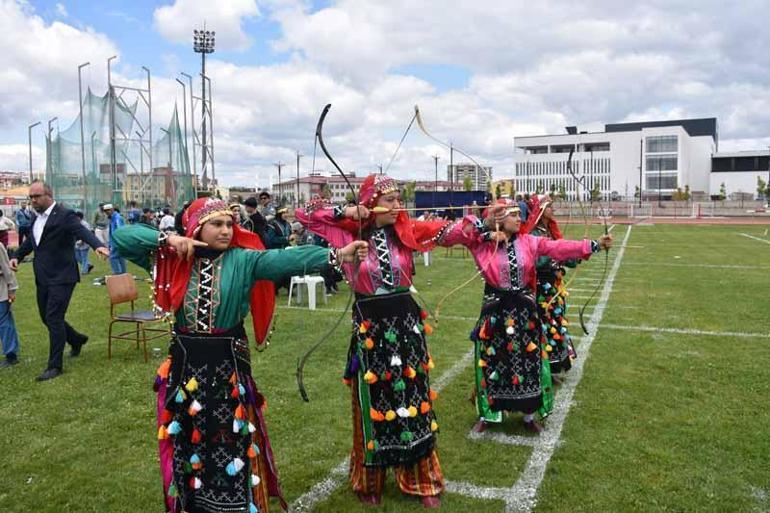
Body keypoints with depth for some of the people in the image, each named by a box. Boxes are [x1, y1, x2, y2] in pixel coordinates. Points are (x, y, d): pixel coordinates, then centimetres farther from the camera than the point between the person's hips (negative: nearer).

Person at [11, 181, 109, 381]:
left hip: (61, 277, -8)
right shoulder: (37, 217, 11)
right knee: (47, 318, 16)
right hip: (43, 278, 8)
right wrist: (17, 256, 12)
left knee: (54, 319, -7)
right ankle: (76, 339, 40)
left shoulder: (64, 215, -13)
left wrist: (98, 245, -47)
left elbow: (82, 232, -28)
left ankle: (55, 366, 3)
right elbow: (31, 240, 25)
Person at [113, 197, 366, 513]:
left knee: (232, 443, 4)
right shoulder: (174, 259, 0)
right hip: (185, 362, 2)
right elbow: (122, 237, 0)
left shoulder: (243, 260, -6)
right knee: (188, 440, 14)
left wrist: (336, 255, -33)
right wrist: (167, 239, -14)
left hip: (228, 362, -2)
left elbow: (286, 260, -20)